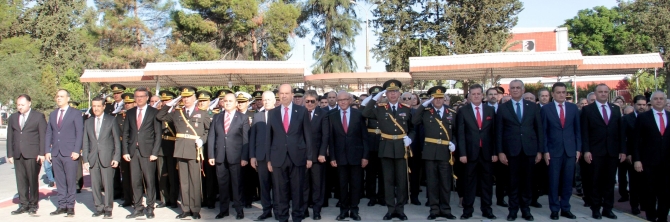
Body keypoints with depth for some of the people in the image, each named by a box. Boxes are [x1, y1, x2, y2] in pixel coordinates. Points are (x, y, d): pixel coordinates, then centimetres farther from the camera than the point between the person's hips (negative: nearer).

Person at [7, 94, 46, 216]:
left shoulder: (38, 116, 2)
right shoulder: (12, 118, 15)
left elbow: (43, 136, -2)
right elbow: (10, 137, 14)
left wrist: (42, 153, -9)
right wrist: (10, 154, 8)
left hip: (32, 154, -4)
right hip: (17, 155, 4)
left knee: (33, 180, -1)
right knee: (21, 181, 6)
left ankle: (33, 205, 7)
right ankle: (23, 205, 13)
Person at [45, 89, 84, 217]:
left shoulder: (76, 113, 1)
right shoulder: (53, 114, 16)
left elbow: (79, 133, -5)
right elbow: (48, 134, 15)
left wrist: (76, 151, -12)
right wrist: (47, 151, 5)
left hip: (70, 153, -5)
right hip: (55, 153, 5)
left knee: (71, 181, -1)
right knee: (59, 181, 8)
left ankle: (70, 206, 6)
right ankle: (62, 205, 14)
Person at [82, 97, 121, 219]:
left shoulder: (111, 120, 2)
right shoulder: (88, 122, 13)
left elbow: (117, 140, 0)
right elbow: (85, 143, 12)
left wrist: (116, 158, -7)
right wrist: (85, 159, 4)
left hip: (107, 158, -3)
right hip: (93, 158, 4)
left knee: (108, 184, -4)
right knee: (95, 185, 4)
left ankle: (108, 209, 5)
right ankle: (99, 208, 15)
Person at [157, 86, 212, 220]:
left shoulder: (202, 113, 7)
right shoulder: (177, 114, 14)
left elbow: (211, 129, 7)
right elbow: (159, 117, 15)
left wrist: (202, 140, -6)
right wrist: (169, 105, 7)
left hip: (194, 151, -3)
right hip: (180, 151, 3)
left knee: (195, 181, 0)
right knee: (183, 181, 7)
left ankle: (195, 209, 8)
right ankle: (185, 209, 15)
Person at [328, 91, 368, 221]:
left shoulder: (358, 115, -1)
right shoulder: (332, 116, 3)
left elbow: (364, 137, 0)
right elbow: (330, 138, 3)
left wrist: (365, 156, -4)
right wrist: (332, 157, -2)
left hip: (356, 154, -1)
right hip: (340, 155, 1)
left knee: (356, 184, 6)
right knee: (342, 184, 8)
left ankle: (354, 210, 17)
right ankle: (344, 210, 18)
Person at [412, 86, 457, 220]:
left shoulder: (452, 113, 9)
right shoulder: (425, 112, 4)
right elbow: (414, 122, -11)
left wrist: (454, 143, -5)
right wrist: (422, 105, -11)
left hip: (446, 151, 2)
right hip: (430, 151, -1)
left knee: (446, 182, 7)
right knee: (432, 181, 4)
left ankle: (445, 209, 18)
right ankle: (434, 210, 13)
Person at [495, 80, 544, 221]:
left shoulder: (533, 107, 7)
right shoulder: (502, 108, 3)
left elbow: (539, 129, 6)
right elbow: (499, 132, 1)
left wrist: (540, 150, 2)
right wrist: (500, 152, -5)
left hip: (529, 150, 1)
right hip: (511, 150, -1)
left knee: (527, 181, 8)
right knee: (513, 181, 5)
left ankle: (526, 209, 20)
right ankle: (513, 210, 15)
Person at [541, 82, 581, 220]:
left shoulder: (573, 108, 7)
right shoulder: (546, 109, -1)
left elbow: (577, 129, 9)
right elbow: (543, 132, -1)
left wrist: (578, 149, 3)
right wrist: (545, 151, -7)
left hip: (570, 150, 2)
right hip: (554, 151, -2)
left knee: (567, 181, 7)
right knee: (554, 181, 3)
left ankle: (565, 208, 18)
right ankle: (554, 209, 12)